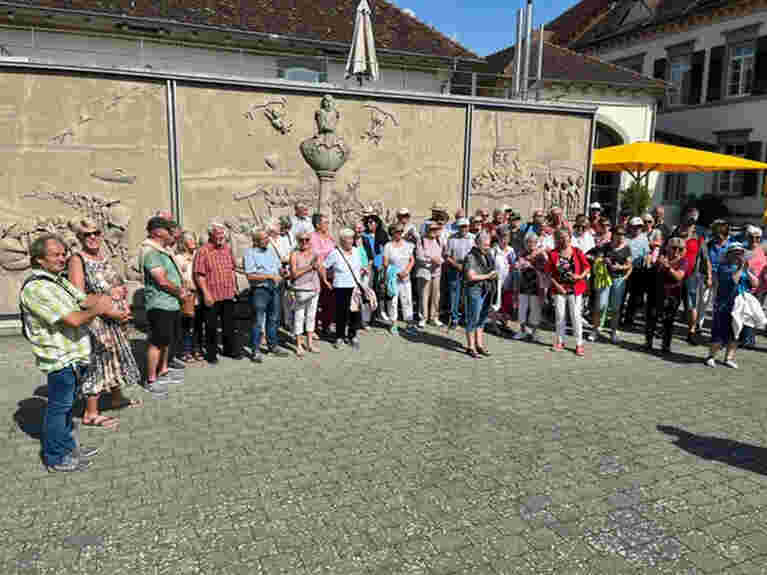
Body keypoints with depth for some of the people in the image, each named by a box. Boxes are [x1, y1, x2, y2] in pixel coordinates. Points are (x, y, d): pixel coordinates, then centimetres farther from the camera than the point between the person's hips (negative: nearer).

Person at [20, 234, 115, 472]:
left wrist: (102, 297, -10)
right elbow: (73, 319, -26)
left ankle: (67, 447, 36)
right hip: (60, 358, -10)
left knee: (66, 404, 21)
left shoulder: (58, 279, 11)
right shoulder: (36, 288, -21)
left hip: (73, 356, 10)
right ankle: (55, 458, 17)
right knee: (58, 407, 3)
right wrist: (97, 310, -10)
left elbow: (84, 300, 10)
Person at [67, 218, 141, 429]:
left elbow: (119, 285, 23)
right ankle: (91, 413, 6)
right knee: (98, 361, -4)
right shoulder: (77, 259, -12)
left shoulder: (104, 257, 11)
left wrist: (120, 291, 0)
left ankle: (117, 397, 37)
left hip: (116, 318, 8)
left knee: (116, 356, 19)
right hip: (95, 319, -8)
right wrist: (109, 311, -22)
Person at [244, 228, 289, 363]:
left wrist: (282, 271, -6)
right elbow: (250, 275, -17)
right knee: (258, 322, -3)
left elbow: (279, 267, 18)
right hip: (260, 290, -7)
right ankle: (256, 351, 5)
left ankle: (272, 346, 29)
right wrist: (270, 276, -19)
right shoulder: (250, 253, -9)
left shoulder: (271, 250, 12)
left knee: (273, 319, 15)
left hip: (274, 289, 7)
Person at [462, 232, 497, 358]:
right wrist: (487, 276, -15)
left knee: (482, 319, 13)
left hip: (487, 290, 8)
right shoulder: (471, 257, -12)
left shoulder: (488, 255, 13)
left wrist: (494, 274, 8)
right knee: (473, 319, -2)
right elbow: (471, 276, -20)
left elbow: (492, 270, 28)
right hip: (474, 291, -8)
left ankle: (479, 345, 21)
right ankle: (470, 347, 6)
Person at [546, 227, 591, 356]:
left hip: (575, 288, -1)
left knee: (576, 316, -2)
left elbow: (587, 267, 2)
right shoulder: (553, 254, -2)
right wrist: (556, 285, -10)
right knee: (559, 316, 9)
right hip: (559, 289, 1)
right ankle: (560, 342, 24)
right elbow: (549, 272, -1)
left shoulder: (577, 252, -2)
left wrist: (581, 276, -16)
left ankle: (579, 344, 6)